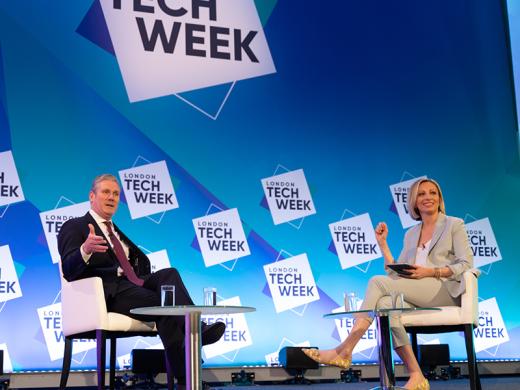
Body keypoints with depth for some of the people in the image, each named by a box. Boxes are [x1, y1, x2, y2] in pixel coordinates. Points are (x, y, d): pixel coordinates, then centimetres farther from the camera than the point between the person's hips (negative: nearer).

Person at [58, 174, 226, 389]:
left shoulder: (118, 231, 30)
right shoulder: (73, 227, 8)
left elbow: (142, 261, 24)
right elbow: (69, 270, -8)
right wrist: (85, 249, -30)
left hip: (131, 284, 6)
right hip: (107, 292, -6)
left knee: (168, 274, -26)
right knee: (162, 304, -30)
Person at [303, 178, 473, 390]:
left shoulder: (454, 225, 11)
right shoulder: (411, 234, 25)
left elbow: (466, 264, -2)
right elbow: (397, 275, 17)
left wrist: (430, 272, -14)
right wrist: (382, 243, 10)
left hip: (447, 291, -5)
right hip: (417, 296, 5)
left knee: (377, 282, -25)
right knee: (385, 303, -33)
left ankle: (344, 351, -27)